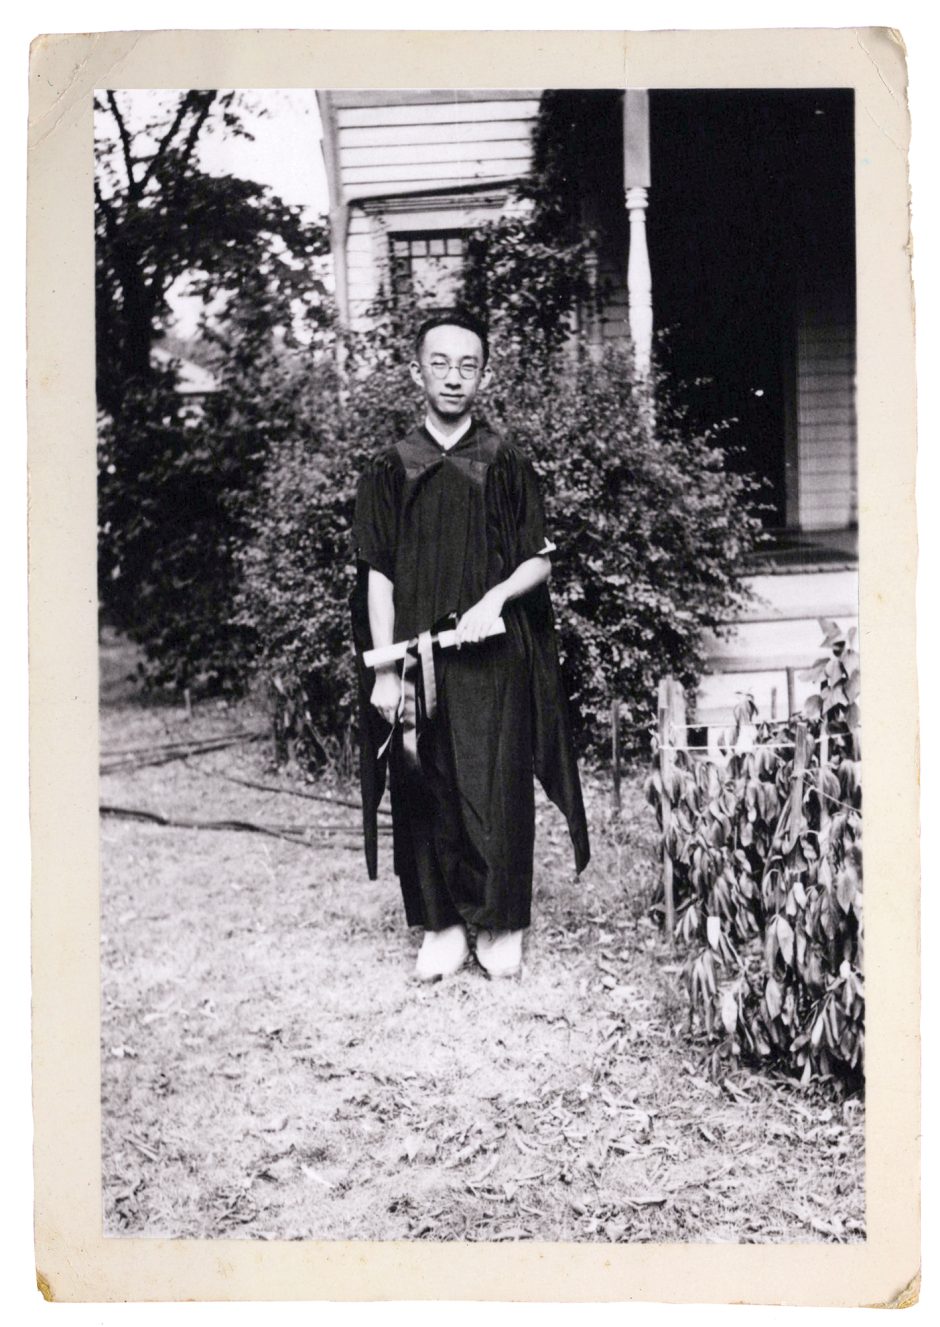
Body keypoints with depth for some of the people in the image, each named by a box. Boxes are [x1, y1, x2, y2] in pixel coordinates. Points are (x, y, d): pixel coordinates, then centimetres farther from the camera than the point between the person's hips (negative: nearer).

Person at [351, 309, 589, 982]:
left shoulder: (508, 466, 5)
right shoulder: (389, 471, 6)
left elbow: (540, 561, 5)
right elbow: (377, 576, 2)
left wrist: (494, 599, -15)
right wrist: (385, 668, -5)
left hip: (494, 656, -1)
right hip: (416, 661, 1)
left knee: (497, 791, 0)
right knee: (426, 794, 4)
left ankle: (501, 925, 14)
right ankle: (442, 925, 16)